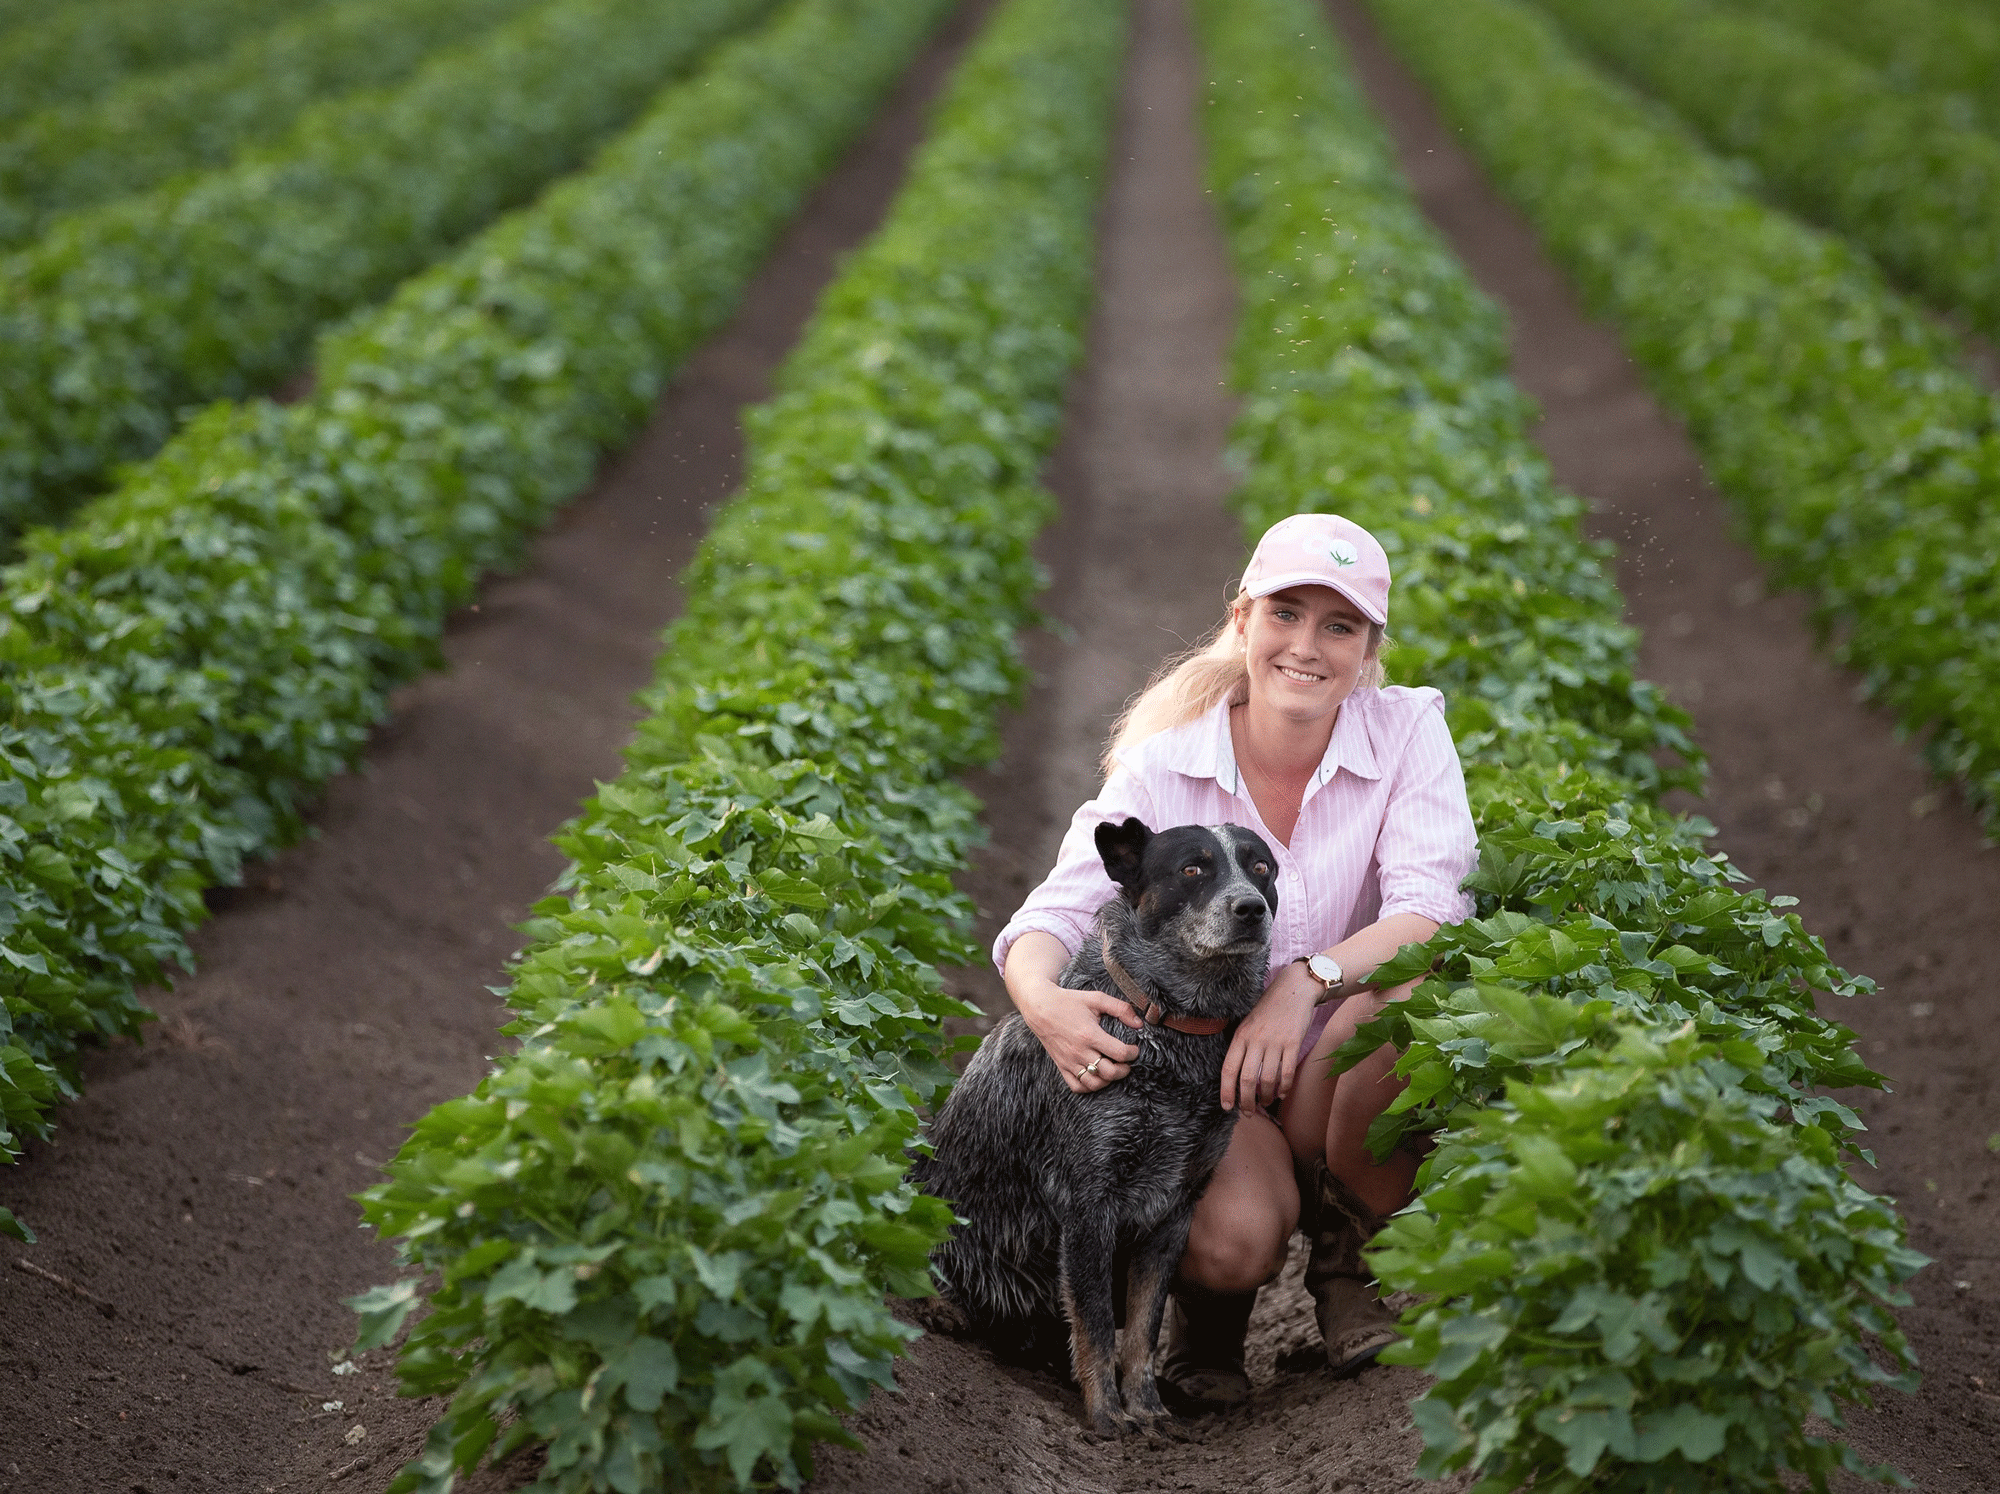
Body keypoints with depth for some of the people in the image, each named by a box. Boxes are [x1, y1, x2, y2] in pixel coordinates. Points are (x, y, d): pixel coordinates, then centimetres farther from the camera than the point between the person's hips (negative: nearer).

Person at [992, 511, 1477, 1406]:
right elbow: (1052, 917, -15)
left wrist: (1304, 981, -39)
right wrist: (1044, 1001, -40)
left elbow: (1431, 910, -20)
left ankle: (1348, 1257, -5)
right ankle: (1210, 1298, 10)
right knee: (1234, 1239, -33)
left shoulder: (1407, 730, -8)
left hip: (1344, 1075, 2)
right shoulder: (1166, 763, -9)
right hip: (1200, 1066, -2)